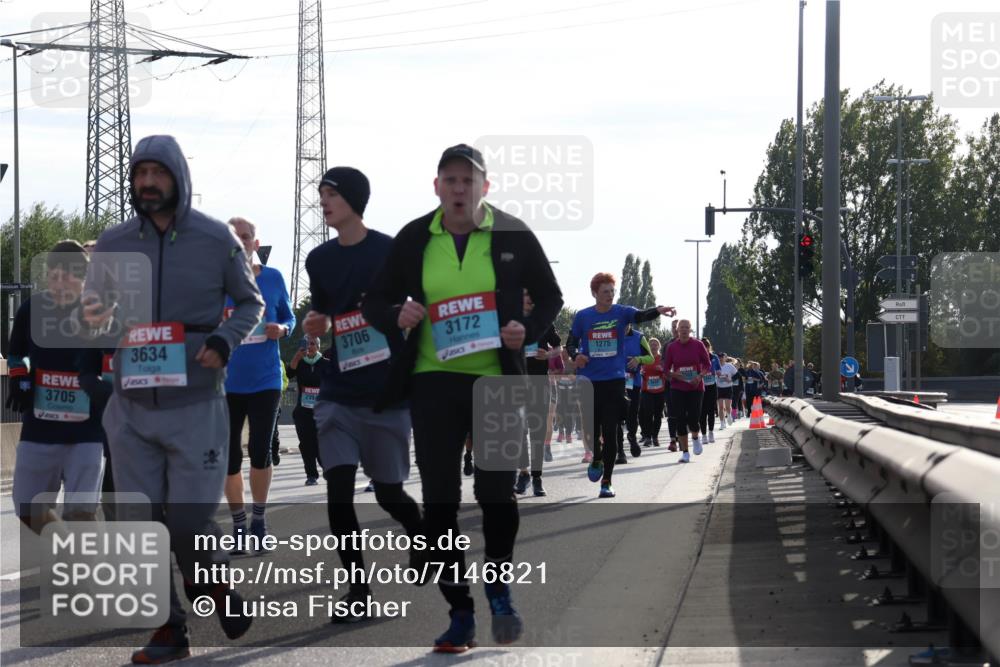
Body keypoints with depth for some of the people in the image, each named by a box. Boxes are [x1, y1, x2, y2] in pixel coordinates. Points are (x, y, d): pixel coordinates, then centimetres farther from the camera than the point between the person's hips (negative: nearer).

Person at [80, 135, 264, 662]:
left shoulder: (216, 239, -1)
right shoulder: (113, 244, 4)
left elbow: (250, 302, 10)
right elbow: (96, 317, 11)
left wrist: (224, 341, -10)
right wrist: (91, 319, -14)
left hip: (196, 405, -3)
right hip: (132, 406, 3)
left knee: (189, 522, -7)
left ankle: (213, 579, 26)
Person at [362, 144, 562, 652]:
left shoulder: (513, 235, 0)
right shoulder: (414, 239, 3)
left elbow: (549, 297, 10)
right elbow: (376, 302, 11)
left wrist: (527, 331, -10)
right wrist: (397, 317, -12)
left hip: (497, 379, -1)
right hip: (434, 381, 2)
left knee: (496, 490, -8)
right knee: (439, 499, 1)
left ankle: (498, 586, 19)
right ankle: (459, 613, 11)